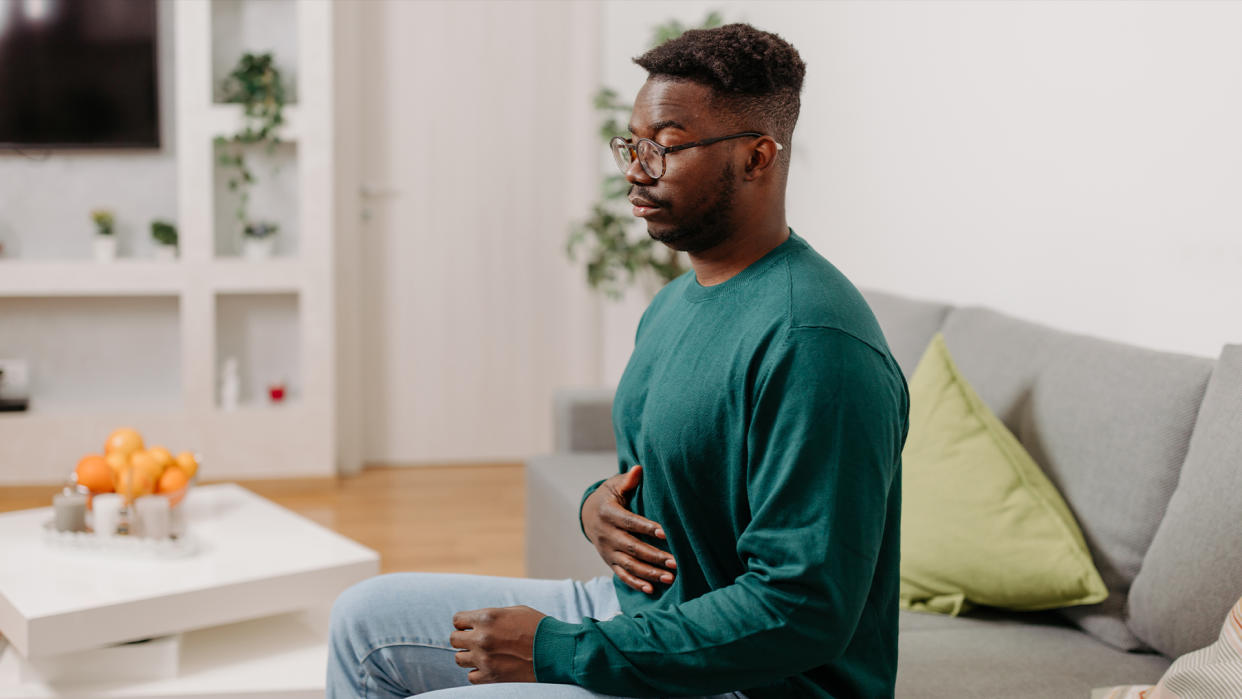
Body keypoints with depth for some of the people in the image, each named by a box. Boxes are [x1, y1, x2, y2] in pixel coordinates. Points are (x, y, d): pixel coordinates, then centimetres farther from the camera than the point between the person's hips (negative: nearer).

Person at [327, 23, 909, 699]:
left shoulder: (811, 339, -24)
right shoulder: (677, 300, 8)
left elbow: (802, 612, -28)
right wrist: (598, 504, -3)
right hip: (639, 615, 10)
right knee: (366, 619, 11)